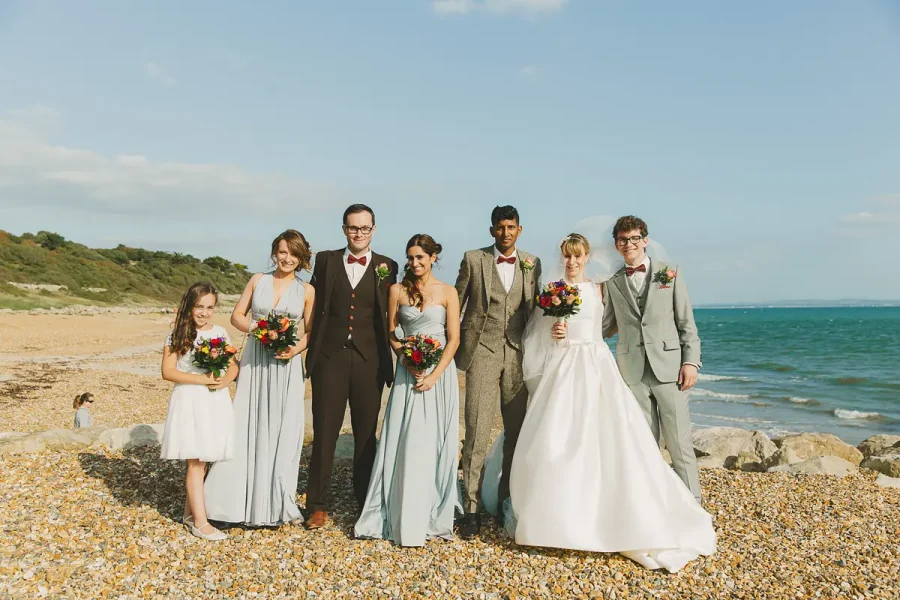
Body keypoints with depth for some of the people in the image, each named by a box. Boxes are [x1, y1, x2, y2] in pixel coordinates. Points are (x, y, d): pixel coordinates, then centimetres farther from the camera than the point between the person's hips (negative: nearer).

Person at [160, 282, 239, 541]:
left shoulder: (220, 332, 9)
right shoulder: (178, 335, -3)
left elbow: (234, 365, 11)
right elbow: (167, 371, -8)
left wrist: (225, 380, -11)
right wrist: (201, 379, -16)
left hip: (216, 402, 4)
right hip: (190, 402, -4)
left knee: (203, 461, 10)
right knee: (196, 462, -2)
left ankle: (190, 512, 24)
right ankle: (200, 522, 4)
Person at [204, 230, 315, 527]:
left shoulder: (307, 291, 4)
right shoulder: (258, 280, 7)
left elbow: (311, 331, 6)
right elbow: (237, 316, 8)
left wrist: (296, 348, -13)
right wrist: (257, 329, -11)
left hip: (286, 368, -1)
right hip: (254, 363, 1)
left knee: (282, 432, 2)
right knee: (248, 428, 2)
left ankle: (276, 503, 15)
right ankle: (246, 500, 12)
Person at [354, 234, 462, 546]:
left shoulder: (447, 292, 1)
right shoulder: (397, 290, 5)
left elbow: (454, 339, -2)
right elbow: (390, 333, 7)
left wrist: (435, 375, -12)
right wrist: (407, 358, -10)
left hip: (440, 373, -1)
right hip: (408, 372, 1)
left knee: (435, 443, 3)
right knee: (405, 443, -1)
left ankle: (434, 514, 18)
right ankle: (404, 517, 10)